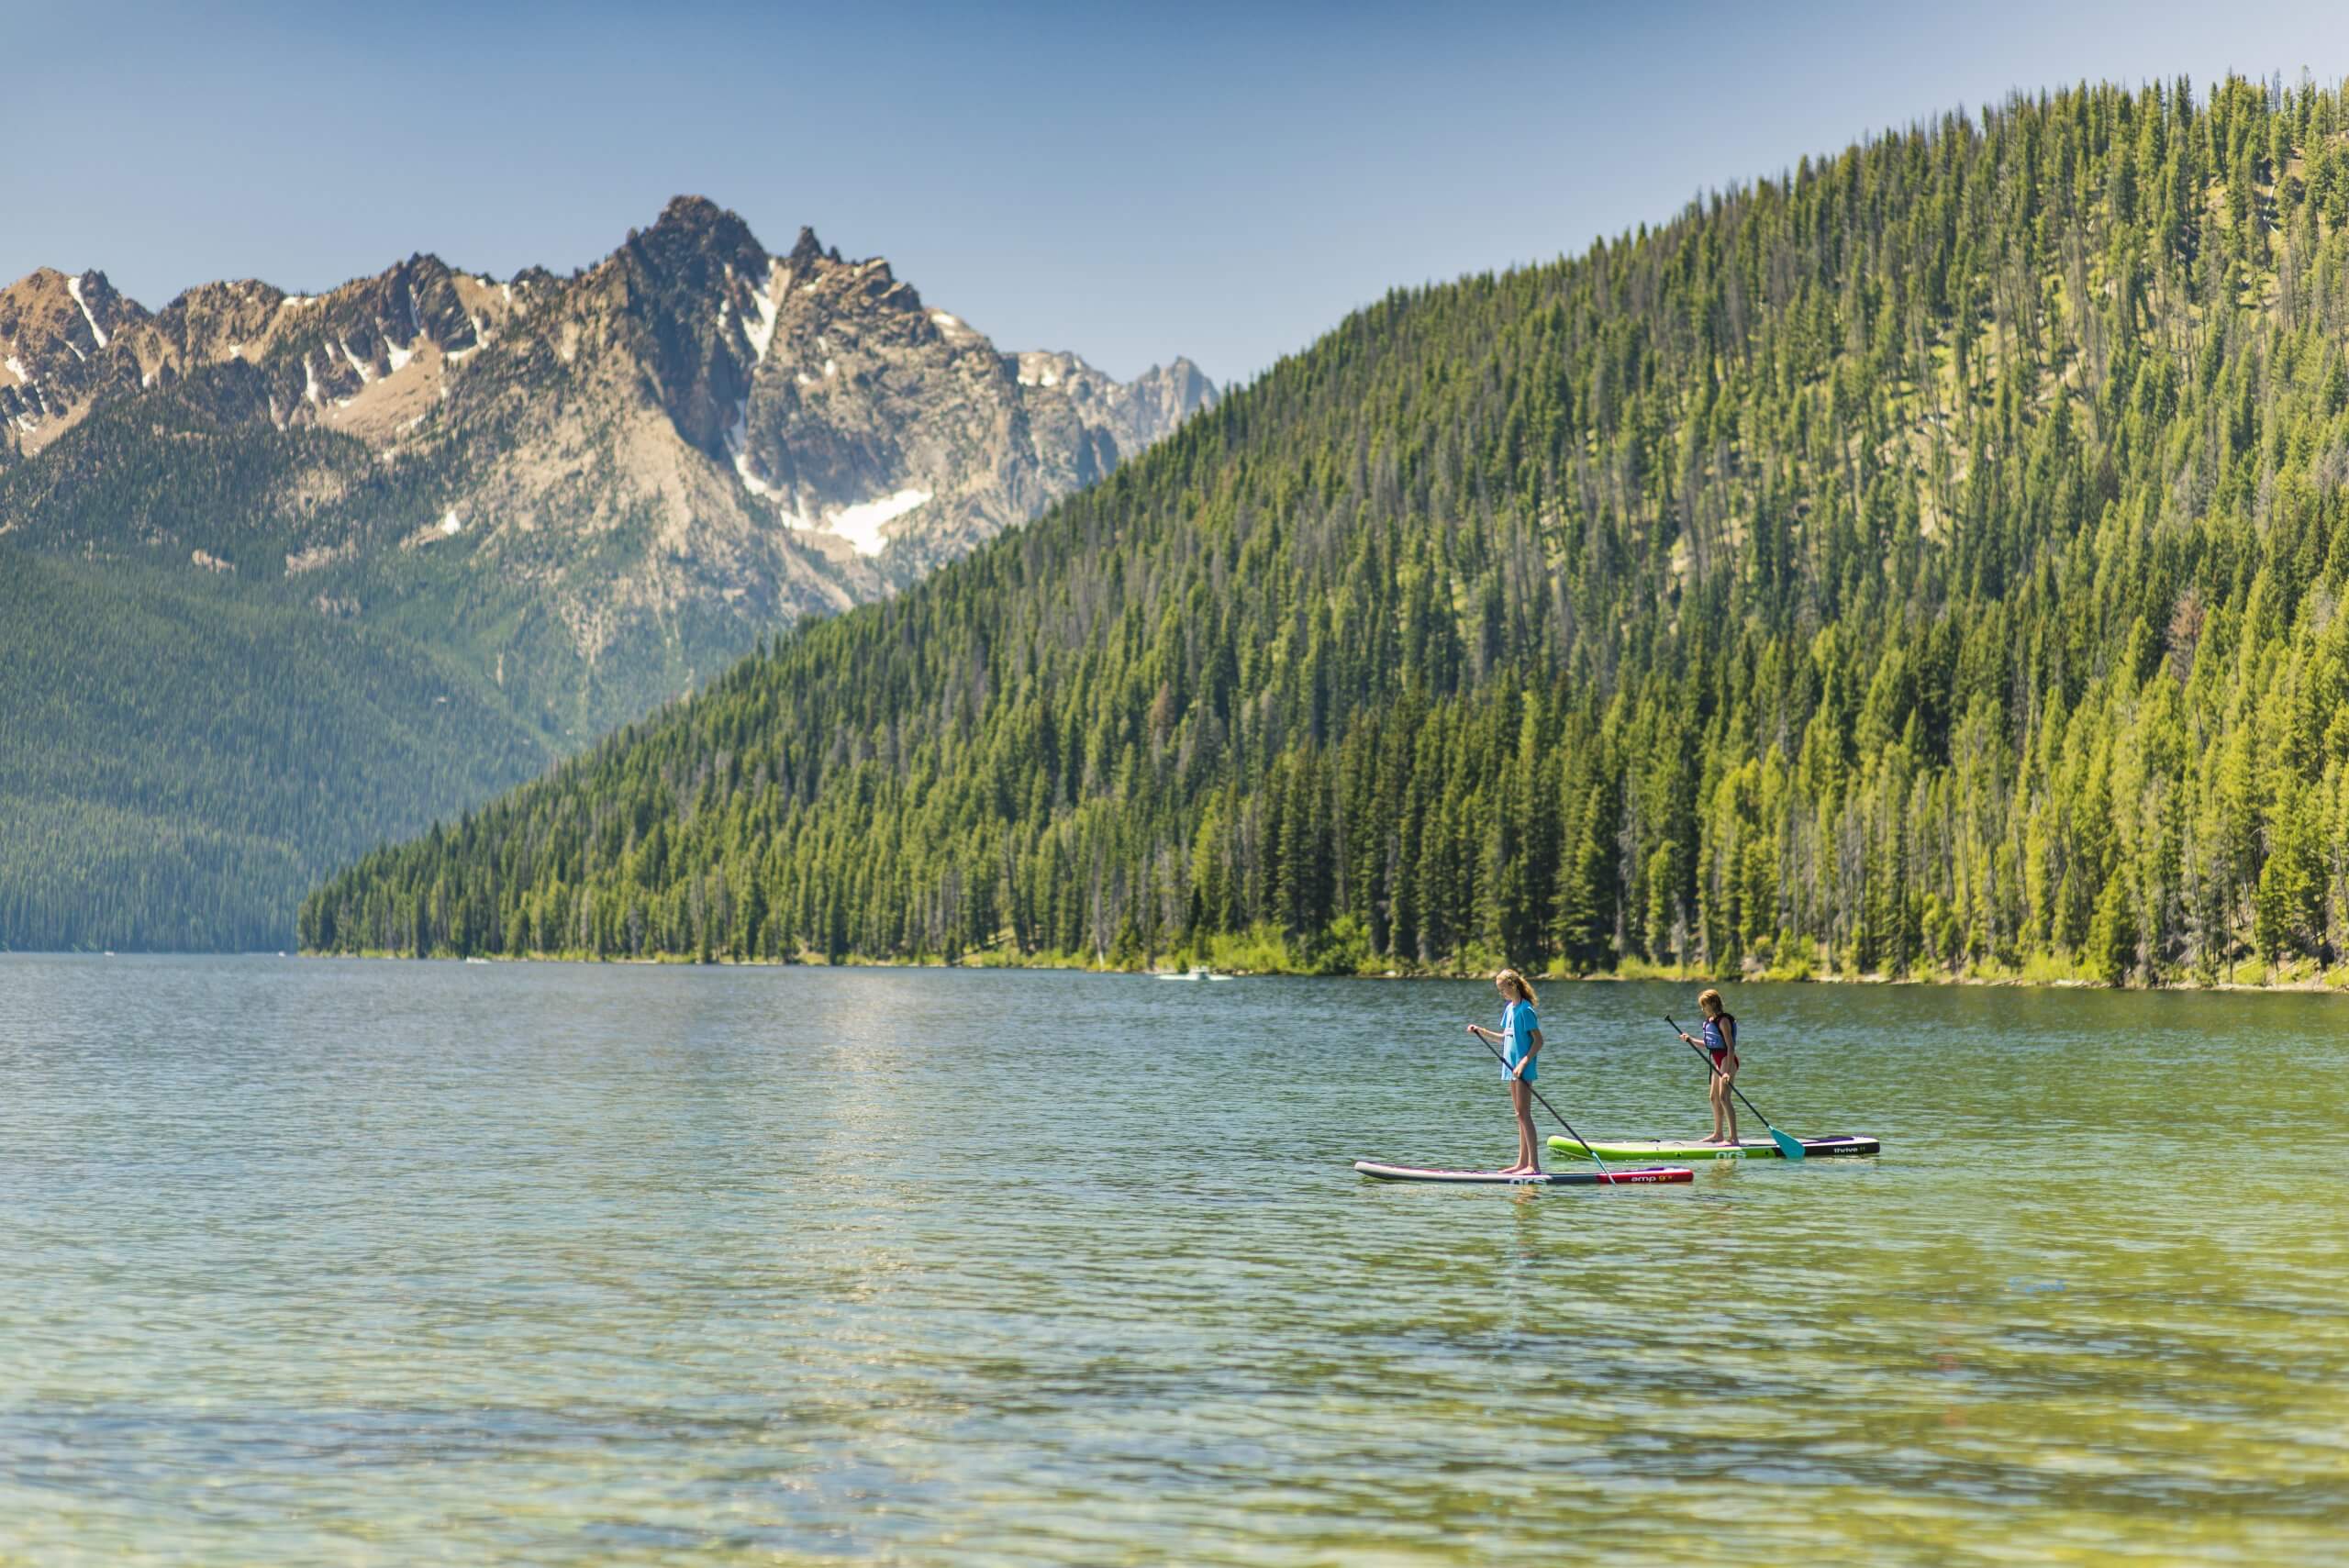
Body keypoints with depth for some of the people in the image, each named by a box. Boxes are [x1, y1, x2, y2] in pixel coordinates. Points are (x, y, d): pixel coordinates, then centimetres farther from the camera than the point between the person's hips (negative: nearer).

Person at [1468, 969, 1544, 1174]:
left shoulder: (1525, 1010, -13)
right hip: (1513, 1067, 9)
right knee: (1520, 1115, 11)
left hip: (1523, 1069, -9)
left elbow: (1538, 1040, -16)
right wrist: (1482, 1031, 12)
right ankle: (1523, 1162, 16)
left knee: (1523, 1114, -11)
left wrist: (1523, 1063, -22)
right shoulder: (1509, 1008, 14)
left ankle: (1534, 1164, -12)